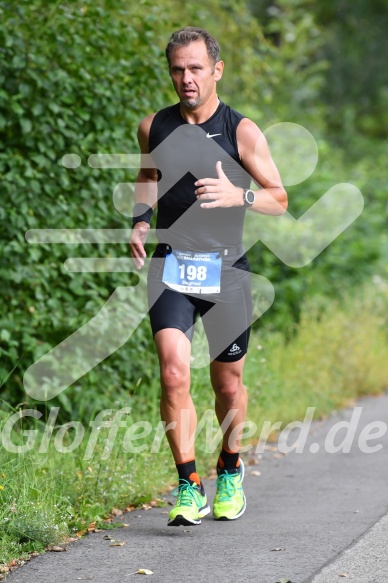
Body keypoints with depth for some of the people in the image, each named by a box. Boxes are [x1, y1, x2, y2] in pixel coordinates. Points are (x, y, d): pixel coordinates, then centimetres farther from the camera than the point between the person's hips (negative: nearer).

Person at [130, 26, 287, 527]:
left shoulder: (242, 132, -4)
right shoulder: (154, 128, 5)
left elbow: (279, 199, -2)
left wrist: (239, 195, -23)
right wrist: (139, 222, 6)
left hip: (225, 269, -1)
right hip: (171, 265, 1)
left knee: (228, 382, 10)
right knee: (173, 374, -18)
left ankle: (230, 470, 35)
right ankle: (189, 486, -13)